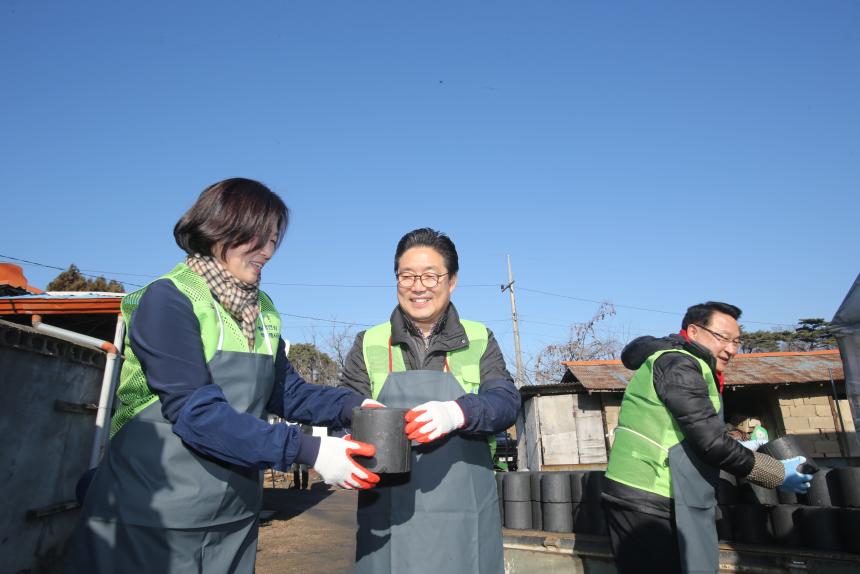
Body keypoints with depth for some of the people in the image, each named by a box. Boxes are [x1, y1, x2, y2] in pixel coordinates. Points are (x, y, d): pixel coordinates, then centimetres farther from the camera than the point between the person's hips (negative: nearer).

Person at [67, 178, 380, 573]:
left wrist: (350, 405, -12)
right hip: (154, 515, -6)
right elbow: (196, 411, -24)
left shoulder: (263, 311, 6)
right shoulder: (169, 299, -15)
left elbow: (286, 391, 6)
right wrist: (307, 450, -28)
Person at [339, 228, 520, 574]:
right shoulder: (368, 345, 6)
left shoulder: (479, 340, 4)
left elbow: (506, 401, -8)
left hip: (464, 512, 0)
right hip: (390, 511, 0)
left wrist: (457, 413, -29)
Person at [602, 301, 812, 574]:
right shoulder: (678, 365, -14)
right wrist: (777, 473, -7)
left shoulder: (681, 366, 19)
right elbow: (709, 440, -18)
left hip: (640, 499, 10)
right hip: (647, 503, -10)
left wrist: (736, 449, 20)